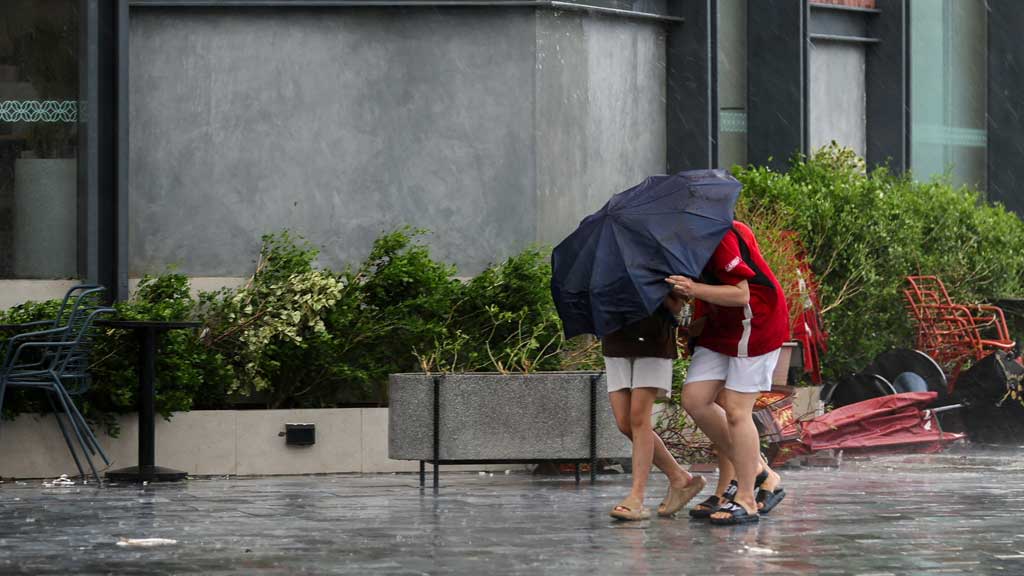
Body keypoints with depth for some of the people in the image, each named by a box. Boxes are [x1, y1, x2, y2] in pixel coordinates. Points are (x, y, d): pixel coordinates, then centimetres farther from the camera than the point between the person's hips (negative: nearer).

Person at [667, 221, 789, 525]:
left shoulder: (719, 236, -24)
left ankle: (745, 500, -2)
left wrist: (695, 290, -35)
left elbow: (741, 294, -25)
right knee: (695, 398, -1)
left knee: (735, 410, -10)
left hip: (756, 324, -9)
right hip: (721, 327, 9)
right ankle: (755, 471, 9)